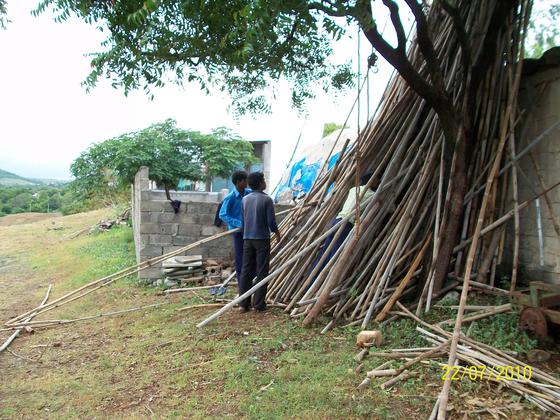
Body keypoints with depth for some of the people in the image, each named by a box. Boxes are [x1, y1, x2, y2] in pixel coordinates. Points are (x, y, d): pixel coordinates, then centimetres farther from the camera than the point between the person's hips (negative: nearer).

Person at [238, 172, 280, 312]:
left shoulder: (244, 199, 6)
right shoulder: (266, 199, -10)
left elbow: (242, 220, 10)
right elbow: (271, 221, -10)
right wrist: (277, 233, 8)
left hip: (247, 239, 5)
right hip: (262, 239, -5)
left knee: (246, 270, 8)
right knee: (261, 272, 2)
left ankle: (243, 304, 11)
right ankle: (259, 304, 5)